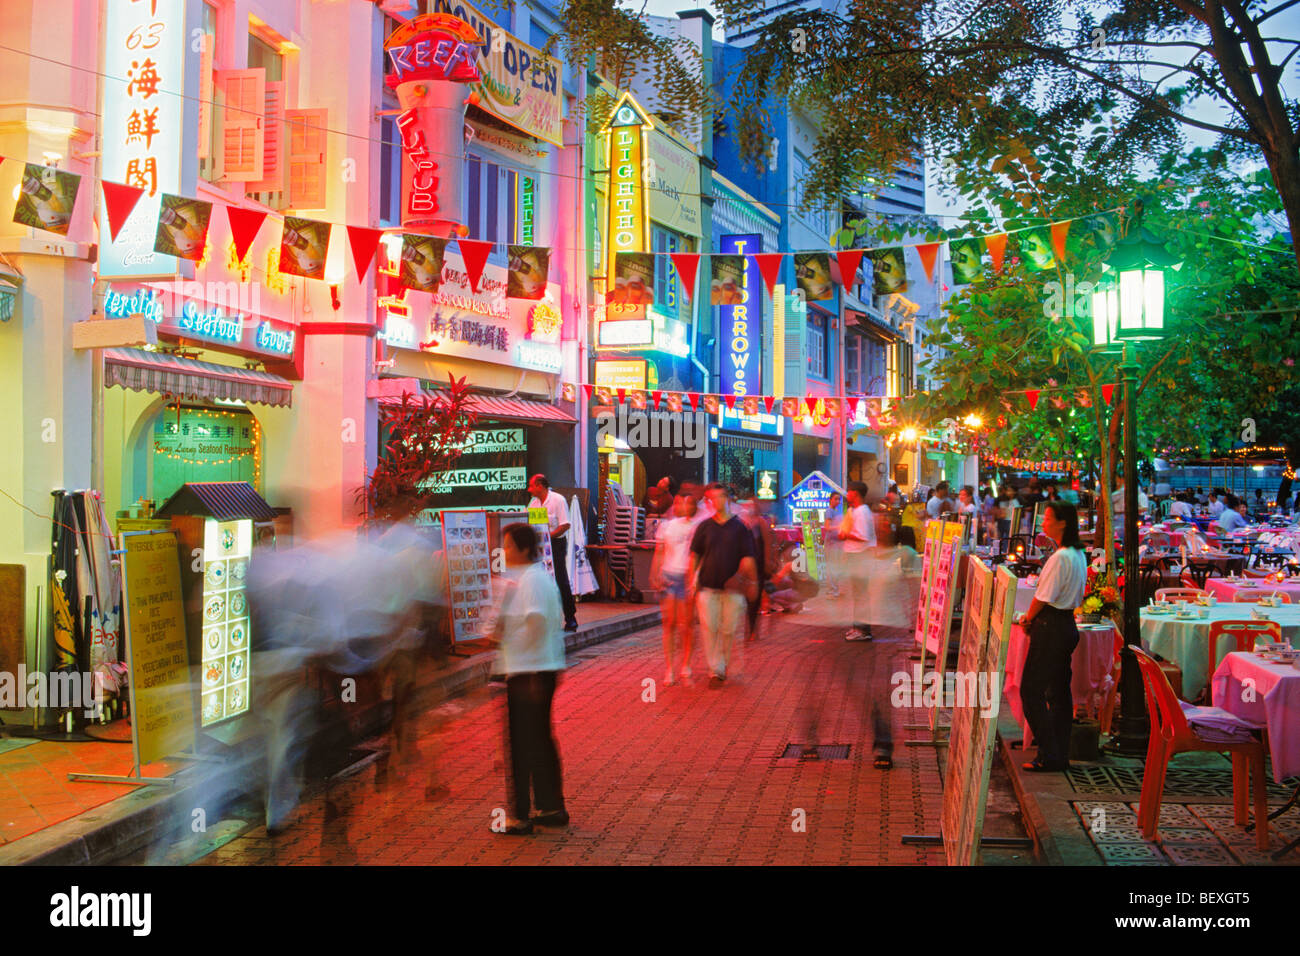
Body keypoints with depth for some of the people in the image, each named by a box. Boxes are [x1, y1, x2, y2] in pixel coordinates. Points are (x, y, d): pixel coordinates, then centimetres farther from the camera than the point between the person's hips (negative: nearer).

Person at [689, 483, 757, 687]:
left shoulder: (739, 527, 3)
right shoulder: (704, 527, 7)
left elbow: (747, 557, 3)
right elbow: (694, 556, 11)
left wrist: (752, 582, -3)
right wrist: (692, 582, 5)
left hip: (732, 588, -1)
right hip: (707, 586, 1)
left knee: (729, 630, 4)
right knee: (709, 628, -4)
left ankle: (723, 665, 22)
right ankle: (716, 670, 1)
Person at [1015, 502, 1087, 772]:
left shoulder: (1060, 557, -19)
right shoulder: (1079, 554, 11)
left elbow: (1043, 598, -18)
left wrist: (1028, 618, 1)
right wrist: (1032, 618, 12)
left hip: (1051, 627, -10)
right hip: (1067, 624, 10)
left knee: (1031, 691, -4)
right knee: (1059, 692, 13)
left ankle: (1049, 756, -3)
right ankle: (1060, 755, 17)